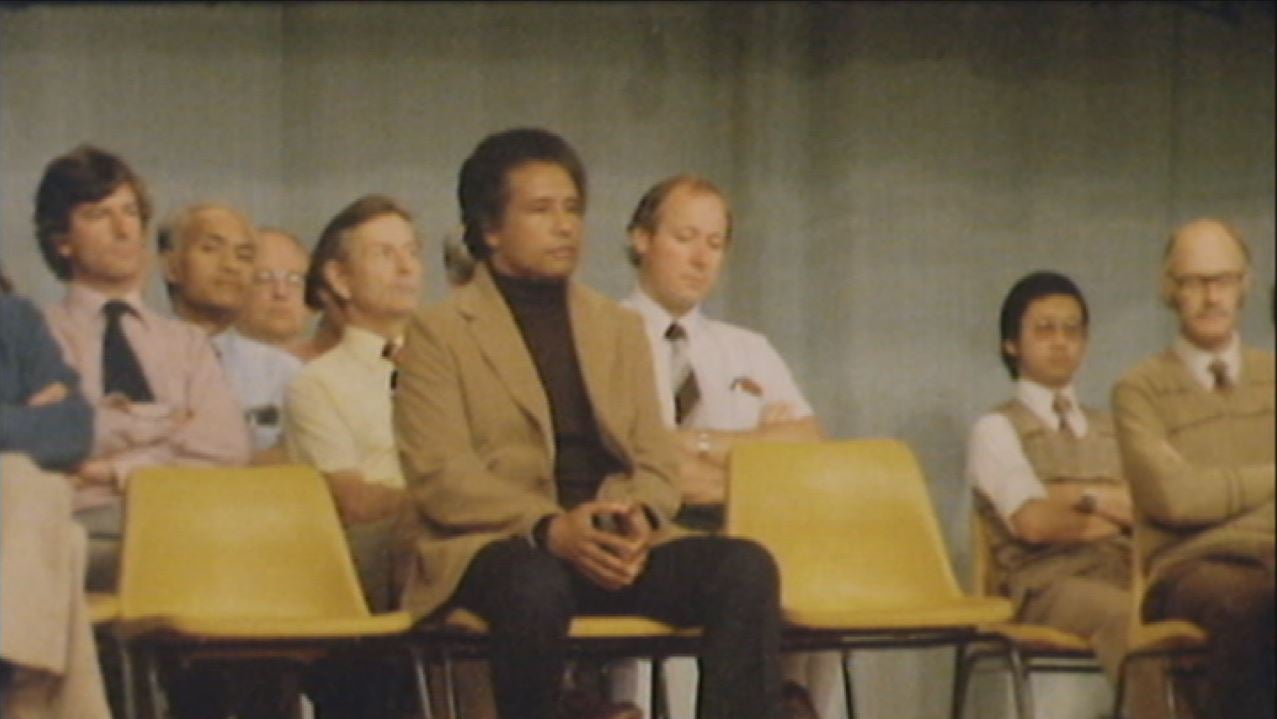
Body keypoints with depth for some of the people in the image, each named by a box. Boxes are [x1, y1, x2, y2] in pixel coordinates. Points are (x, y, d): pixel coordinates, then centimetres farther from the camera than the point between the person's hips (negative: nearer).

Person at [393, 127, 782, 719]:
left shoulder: (619, 328, 24)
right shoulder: (438, 333, 7)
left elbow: (656, 461, 15)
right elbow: (438, 475, -6)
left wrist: (641, 517, -11)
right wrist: (550, 528, -22)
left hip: (616, 544, 4)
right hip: (495, 545, -4)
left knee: (746, 568, -24)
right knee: (535, 587, -40)